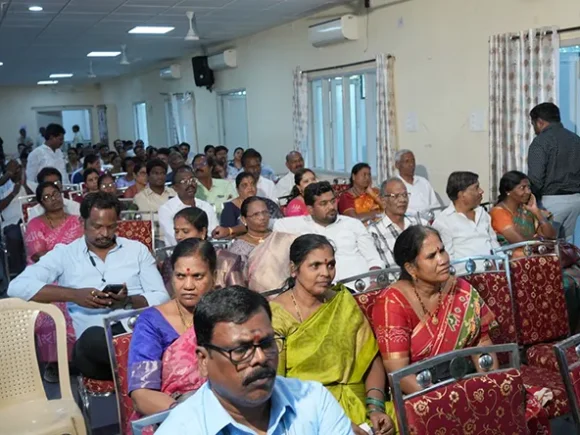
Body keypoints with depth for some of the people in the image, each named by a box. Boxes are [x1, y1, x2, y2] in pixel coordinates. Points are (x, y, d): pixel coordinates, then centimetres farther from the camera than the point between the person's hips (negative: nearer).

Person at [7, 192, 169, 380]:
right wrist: (74, 295, -12)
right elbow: (17, 287, -2)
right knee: (93, 337, -37)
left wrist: (129, 301, -12)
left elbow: (162, 298, 10)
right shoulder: (64, 254, 12)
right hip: (95, 339, 0)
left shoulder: (137, 249, 16)